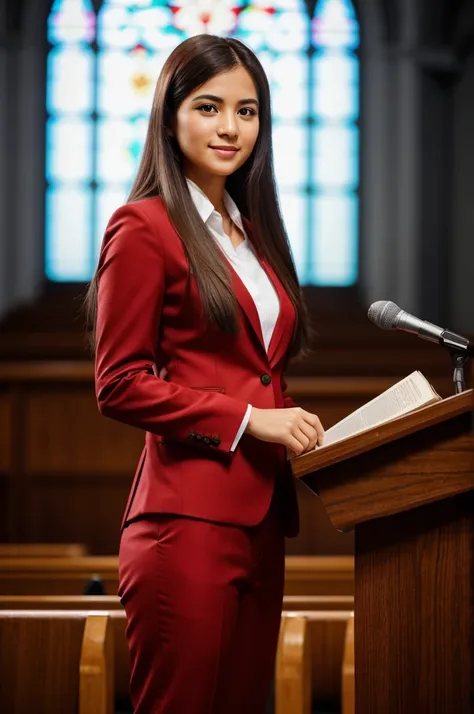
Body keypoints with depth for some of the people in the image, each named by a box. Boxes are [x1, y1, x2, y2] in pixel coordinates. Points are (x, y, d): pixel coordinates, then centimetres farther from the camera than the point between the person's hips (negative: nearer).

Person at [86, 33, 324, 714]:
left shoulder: (251, 231, 20)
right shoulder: (144, 227, -4)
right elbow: (120, 386, -10)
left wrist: (296, 427, 6)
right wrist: (248, 418, -13)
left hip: (260, 518, 8)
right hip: (188, 521, -8)